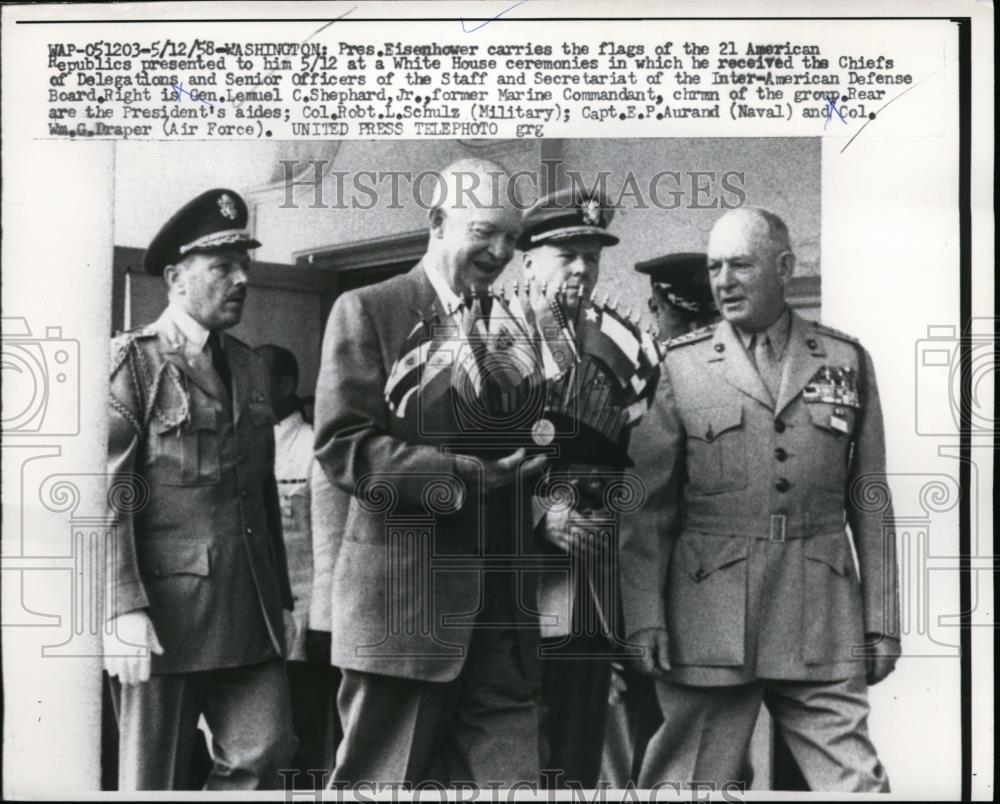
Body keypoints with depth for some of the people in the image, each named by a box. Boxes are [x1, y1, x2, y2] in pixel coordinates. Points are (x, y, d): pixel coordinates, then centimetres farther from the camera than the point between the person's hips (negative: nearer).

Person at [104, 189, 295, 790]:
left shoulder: (251, 368, 15)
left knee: (264, 755, 3)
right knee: (155, 779, 7)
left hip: (251, 613, 6)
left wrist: (280, 598, 16)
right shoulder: (131, 363, -5)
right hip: (164, 614, -5)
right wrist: (125, 610, -19)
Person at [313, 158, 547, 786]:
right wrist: (463, 476, -20)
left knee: (509, 772, 4)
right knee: (384, 776, 7)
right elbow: (342, 447, -12)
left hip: (500, 605, 5)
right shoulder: (366, 311, -2)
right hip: (402, 598, -4)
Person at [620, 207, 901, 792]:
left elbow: (870, 501, 9)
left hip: (823, 624, 1)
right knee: (686, 782, 7)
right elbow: (648, 505, 2)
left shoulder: (847, 361, 8)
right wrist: (645, 616, -5)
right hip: (707, 621, -1)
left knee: (855, 781, 0)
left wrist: (883, 619, 7)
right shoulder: (680, 365, 3)